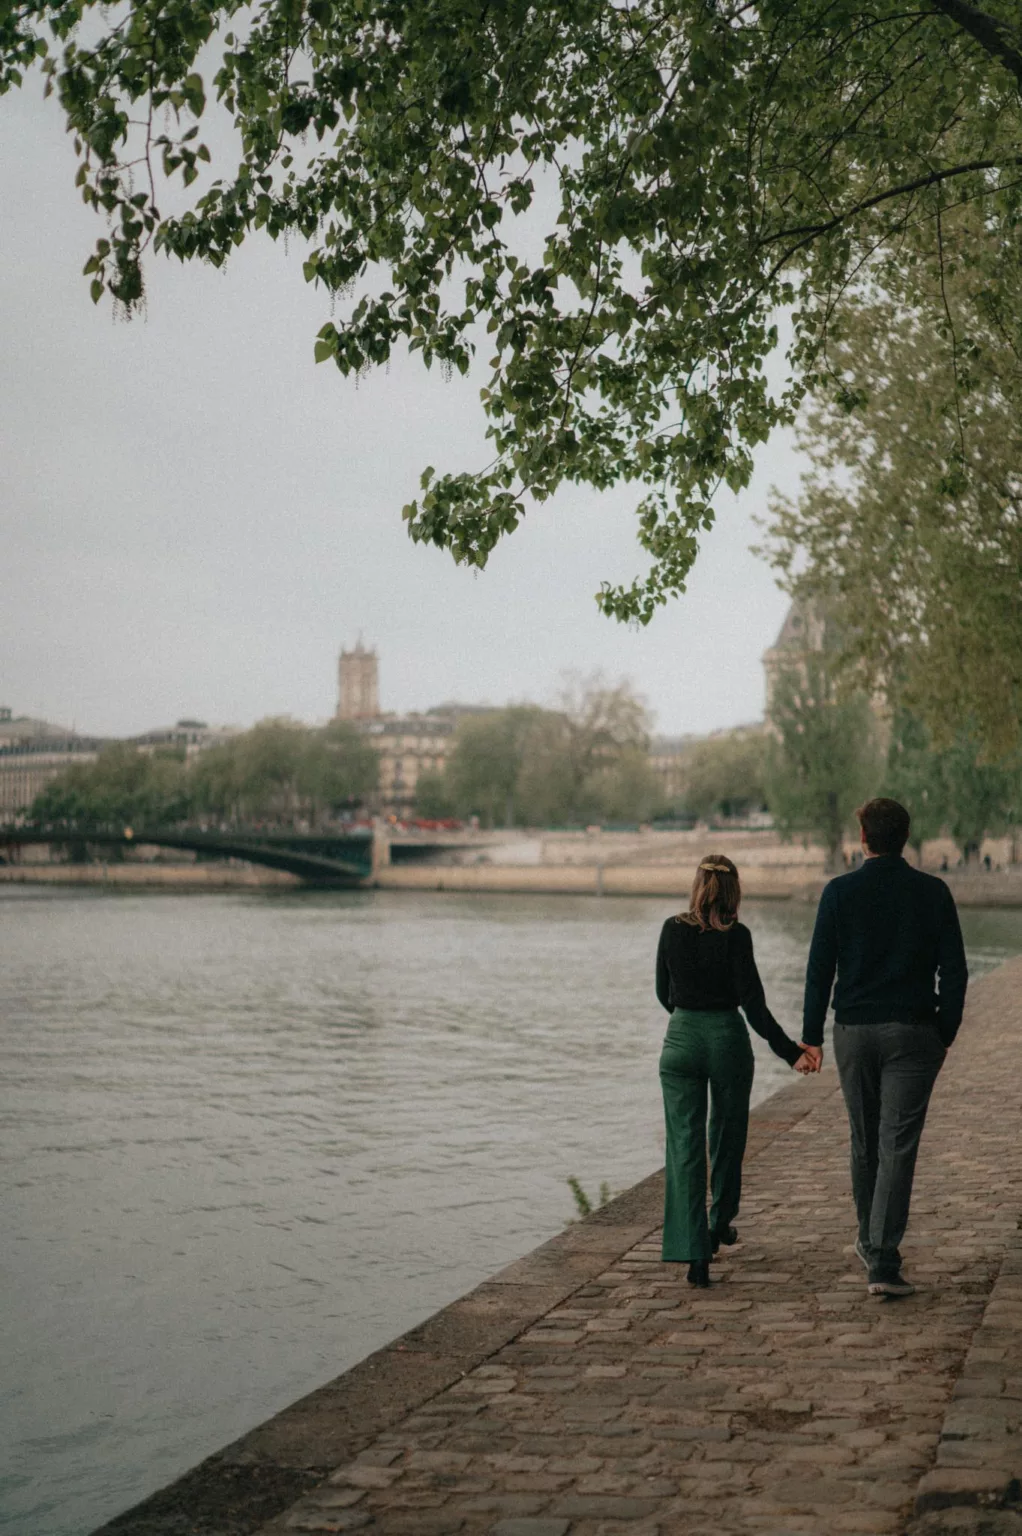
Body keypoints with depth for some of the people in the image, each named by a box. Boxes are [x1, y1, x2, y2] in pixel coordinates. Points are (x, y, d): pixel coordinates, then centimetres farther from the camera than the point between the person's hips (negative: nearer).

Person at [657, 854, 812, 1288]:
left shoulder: (672, 930, -1)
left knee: (684, 1146, 0)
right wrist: (791, 1053, -11)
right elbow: (754, 1005, -14)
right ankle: (720, 1222, 39)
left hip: (680, 1041, 1)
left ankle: (693, 1252, -10)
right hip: (728, 1040, -1)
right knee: (727, 1137, 21)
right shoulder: (735, 936, -10)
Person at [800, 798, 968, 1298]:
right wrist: (946, 1032, 8)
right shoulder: (933, 892, -2)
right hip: (913, 1032, -1)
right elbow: (953, 970, -1)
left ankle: (870, 1242, 33)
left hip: (853, 1031, 1)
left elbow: (820, 968, -4)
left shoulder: (839, 892, -4)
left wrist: (811, 1036, 2)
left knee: (864, 1142, 18)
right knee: (898, 1146, -4)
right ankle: (884, 1262, -12)